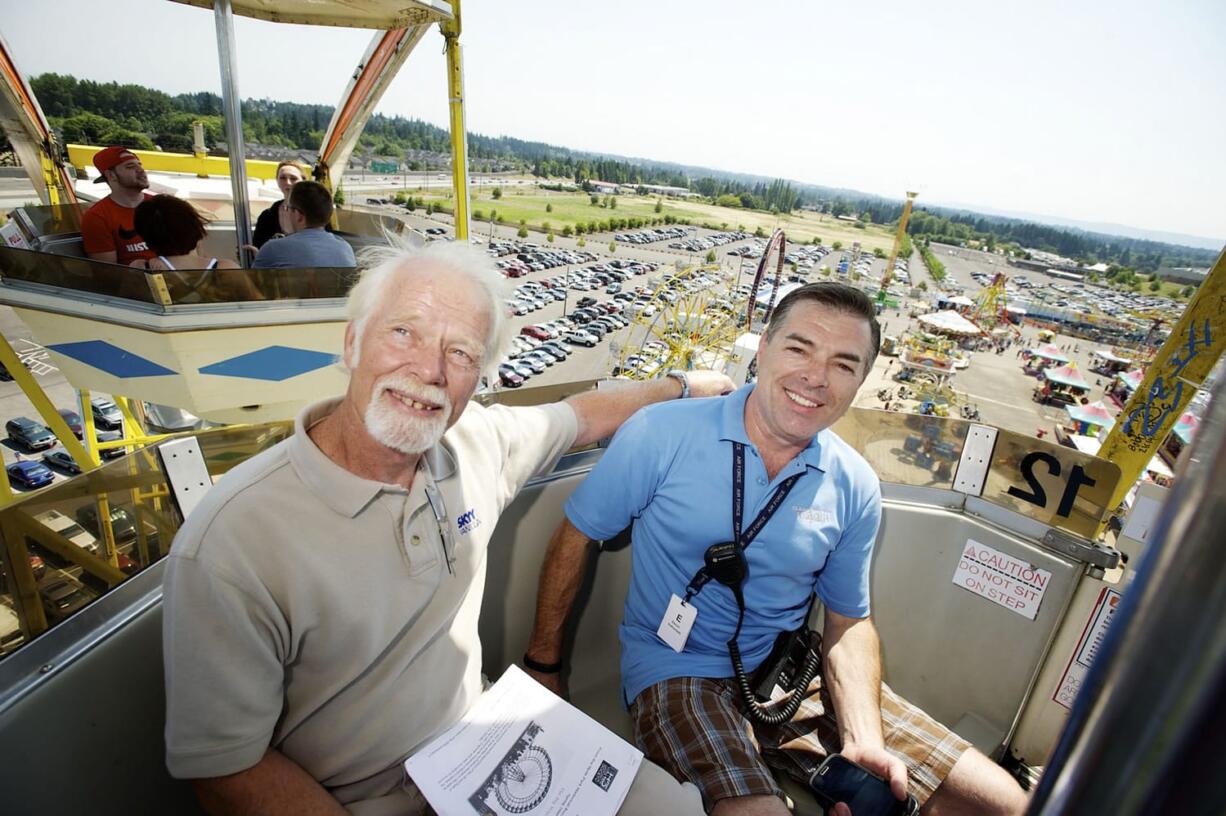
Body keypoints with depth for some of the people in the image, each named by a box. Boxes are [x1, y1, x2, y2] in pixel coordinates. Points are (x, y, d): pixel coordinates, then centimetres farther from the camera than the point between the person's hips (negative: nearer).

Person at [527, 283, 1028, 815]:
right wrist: (543, 665, -1)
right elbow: (577, 535, -6)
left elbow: (849, 621, 7)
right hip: (678, 673, -3)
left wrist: (864, 741, -9)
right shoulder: (662, 433, -15)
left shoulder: (855, 488, -3)